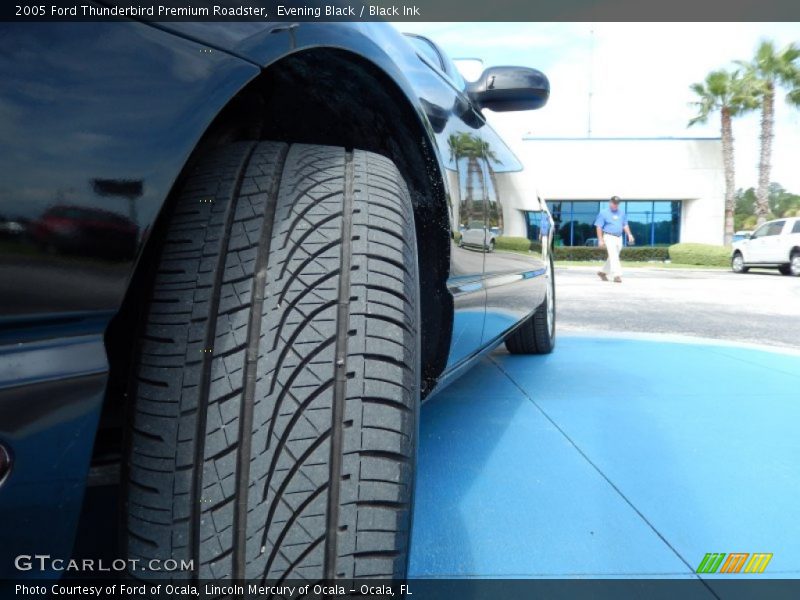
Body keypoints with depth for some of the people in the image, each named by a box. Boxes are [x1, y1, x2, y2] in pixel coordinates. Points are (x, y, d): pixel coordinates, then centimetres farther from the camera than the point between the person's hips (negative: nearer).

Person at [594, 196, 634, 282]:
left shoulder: (622, 212, 13)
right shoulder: (603, 212, -3)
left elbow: (625, 225, 17)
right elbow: (599, 227, -6)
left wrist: (629, 235, 3)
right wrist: (600, 239, -13)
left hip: (619, 238, 6)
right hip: (609, 237, -6)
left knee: (613, 257, 10)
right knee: (614, 256, -16)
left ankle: (602, 272, 26)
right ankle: (617, 275, -20)